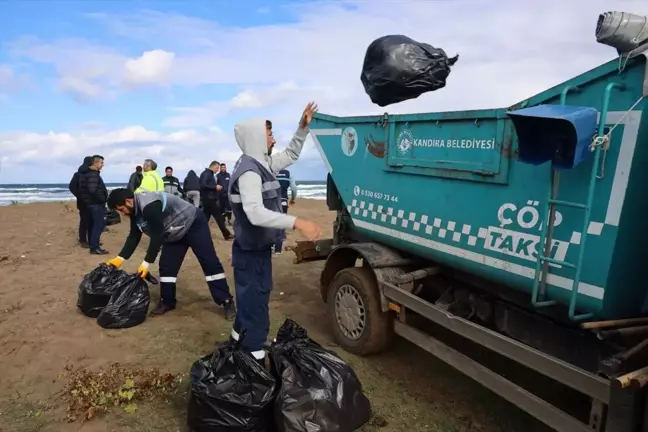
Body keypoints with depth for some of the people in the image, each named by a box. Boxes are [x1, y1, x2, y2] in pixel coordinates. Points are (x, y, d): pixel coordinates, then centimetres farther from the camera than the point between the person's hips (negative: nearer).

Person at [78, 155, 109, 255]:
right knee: (99, 224, -8)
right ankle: (94, 247, -8)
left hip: (88, 202, 10)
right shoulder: (93, 174, -19)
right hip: (96, 203, -10)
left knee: (92, 224, 19)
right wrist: (103, 199, -17)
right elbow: (93, 190, -29)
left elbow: (84, 188, 20)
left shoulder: (85, 173, 14)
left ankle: (92, 243, 31)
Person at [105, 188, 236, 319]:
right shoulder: (136, 209, -2)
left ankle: (227, 301, -5)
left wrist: (147, 263, -28)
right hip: (175, 234, 9)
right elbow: (134, 237, 6)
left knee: (210, 263, -9)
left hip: (194, 225, -9)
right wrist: (120, 258, -2)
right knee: (166, 266, 3)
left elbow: (157, 236, -32)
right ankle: (167, 302, 18)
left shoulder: (149, 206, -33)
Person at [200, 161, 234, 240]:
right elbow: (203, 185, -23)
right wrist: (215, 187, -20)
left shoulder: (210, 174, 19)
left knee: (205, 217, 11)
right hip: (208, 198, -10)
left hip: (209, 198, 10)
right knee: (218, 216, -6)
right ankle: (227, 234, -2)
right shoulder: (206, 173, -11)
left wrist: (216, 187, 7)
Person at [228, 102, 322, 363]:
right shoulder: (249, 171, -24)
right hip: (250, 250, -10)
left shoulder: (263, 164, 6)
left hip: (259, 247, 10)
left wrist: (303, 127, 10)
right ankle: (254, 357, 14)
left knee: (253, 297, 23)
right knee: (255, 301, 1)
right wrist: (297, 223, -44)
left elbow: (291, 155, 22)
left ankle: (240, 338, 41)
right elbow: (256, 214, -37)